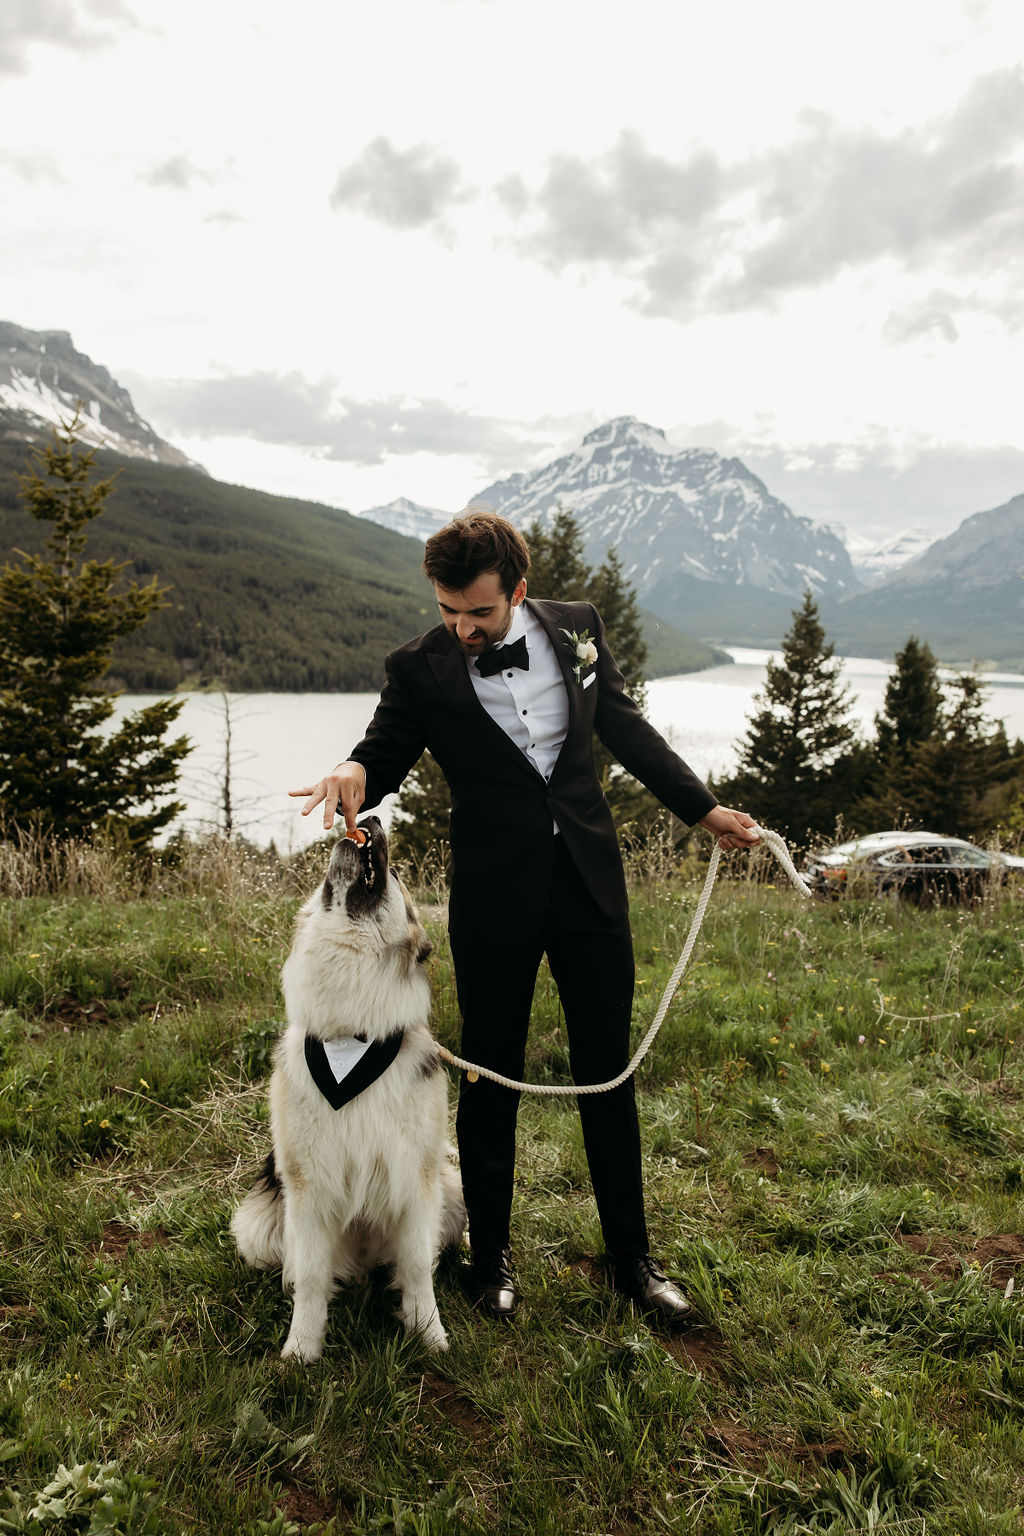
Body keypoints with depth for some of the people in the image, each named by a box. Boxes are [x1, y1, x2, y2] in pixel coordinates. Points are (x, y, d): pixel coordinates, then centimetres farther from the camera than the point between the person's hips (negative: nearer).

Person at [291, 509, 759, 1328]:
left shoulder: (577, 628, 0)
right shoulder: (419, 668, -7)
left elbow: (626, 728, 13)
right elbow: (387, 750, 4)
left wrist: (704, 807, 15)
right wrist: (355, 775, -21)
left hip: (590, 883, 2)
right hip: (495, 899, -2)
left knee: (608, 1073, 11)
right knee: (490, 1082, 10)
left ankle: (633, 1256, 29)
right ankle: (492, 1257, 31)